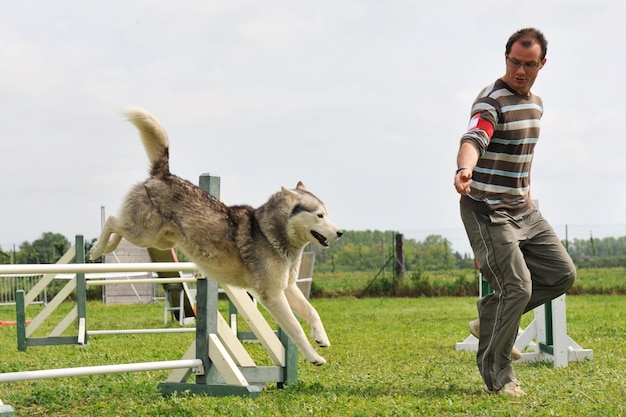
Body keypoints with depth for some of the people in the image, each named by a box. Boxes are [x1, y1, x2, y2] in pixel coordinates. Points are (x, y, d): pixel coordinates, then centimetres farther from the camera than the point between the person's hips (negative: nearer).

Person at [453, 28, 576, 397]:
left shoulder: (536, 104, 12)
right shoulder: (492, 101, -16)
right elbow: (473, 139, -36)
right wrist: (464, 169, -56)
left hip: (523, 211, 9)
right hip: (487, 211, -9)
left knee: (562, 273, 5)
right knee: (517, 287, -14)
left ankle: (492, 318, 16)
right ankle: (497, 376, -1)